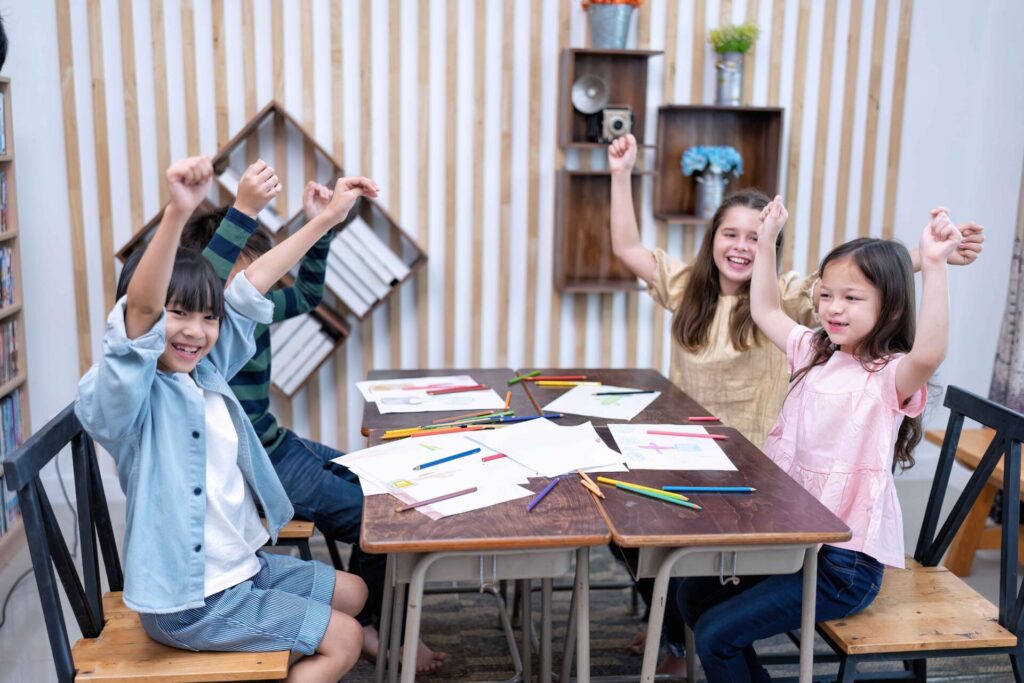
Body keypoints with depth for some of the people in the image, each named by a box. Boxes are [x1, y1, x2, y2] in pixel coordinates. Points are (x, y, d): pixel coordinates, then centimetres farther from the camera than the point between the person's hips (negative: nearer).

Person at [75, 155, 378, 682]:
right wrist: (177, 212, -55)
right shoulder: (123, 394, -21)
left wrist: (328, 217, 5)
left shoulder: (205, 371, -1)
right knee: (344, 640, -3)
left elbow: (253, 283, 4)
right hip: (189, 600, -8)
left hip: (243, 564, 8)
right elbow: (140, 309, -40)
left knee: (353, 593, 20)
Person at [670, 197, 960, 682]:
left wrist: (934, 266, -46)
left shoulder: (891, 377, -17)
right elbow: (766, 312, 19)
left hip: (846, 560, -8)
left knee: (716, 635, -13)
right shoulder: (815, 353, 6)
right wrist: (767, 243, 14)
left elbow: (930, 352, -41)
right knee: (693, 593, 13)